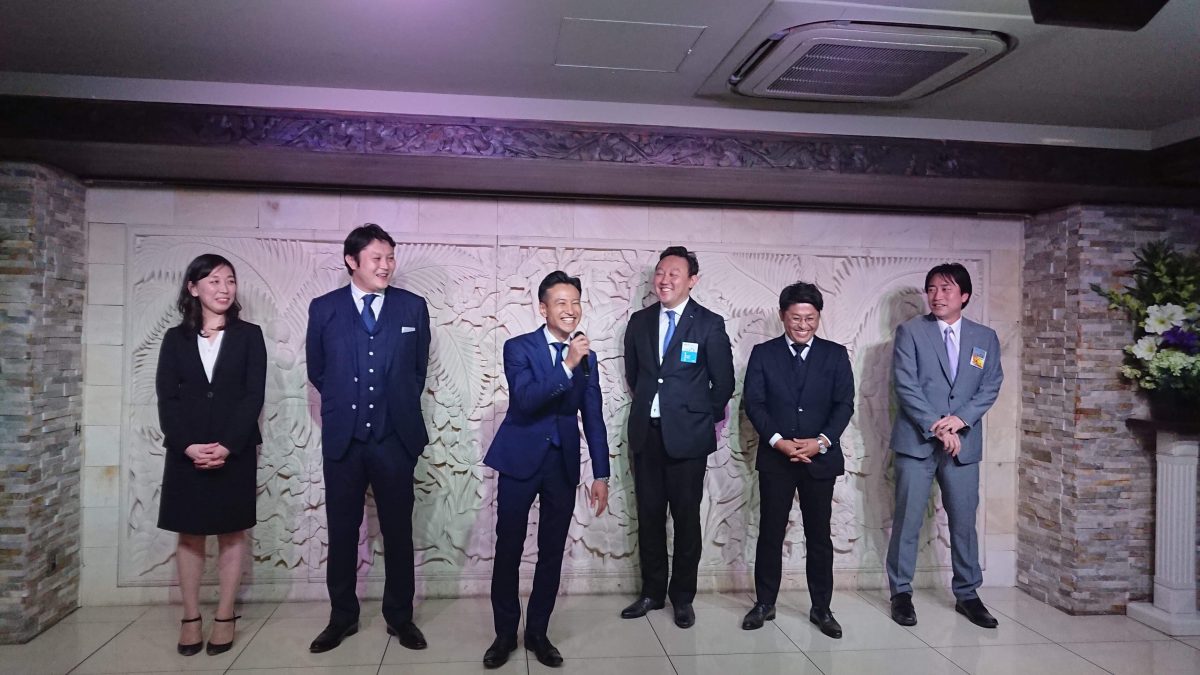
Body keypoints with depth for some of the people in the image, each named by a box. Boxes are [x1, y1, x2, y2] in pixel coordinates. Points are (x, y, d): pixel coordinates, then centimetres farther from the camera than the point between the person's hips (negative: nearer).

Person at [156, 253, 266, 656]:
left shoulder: (249, 335, 2)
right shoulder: (176, 338, 6)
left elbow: (254, 396, -5)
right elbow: (166, 398, 1)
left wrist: (227, 445, -14)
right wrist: (187, 445, -13)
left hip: (236, 450, -1)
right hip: (186, 451, 2)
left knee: (231, 533, 5)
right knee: (189, 534, 7)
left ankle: (225, 617, 14)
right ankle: (190, 618, 17)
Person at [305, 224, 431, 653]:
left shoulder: (413, 307, 0)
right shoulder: (324, 308, 1)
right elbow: (317, 371, 10)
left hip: (395, 438, 0)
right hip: (343, 438, 1)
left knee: (398, 530, 9)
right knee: (342, 531, 11)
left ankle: (400, 616, 23)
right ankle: (342, 617, 27)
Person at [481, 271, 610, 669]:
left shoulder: (587, 357, 6)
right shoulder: (518, 348, -6)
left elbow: (593, 419, 7)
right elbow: (525, 400, -22)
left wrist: (600, 475, 4)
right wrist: (567, 365, -29)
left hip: (564, 464, 4)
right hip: (521, 460, -3)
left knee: (552, 552, 10)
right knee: (508, 549, 5)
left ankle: (537, 633, 25)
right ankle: (505, 633, 23)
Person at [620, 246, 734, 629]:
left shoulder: (709, 324, -5)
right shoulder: (639, 321, 7)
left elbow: (724, 381, 1)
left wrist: (705, 417, 6)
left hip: (687, 435, -3)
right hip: (646, 432, 4)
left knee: (686, 517, 6)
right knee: (648, 515, 10)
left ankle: (682, 597, 21)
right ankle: (652, 592, 25)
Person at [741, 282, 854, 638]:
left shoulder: (835, 354, 5)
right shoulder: (763, 353, 4)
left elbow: (844, 404, 0)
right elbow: (754, 403, -2)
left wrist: (822, 441, -14)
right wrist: (778, 441, -15)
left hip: (821, 458, 1)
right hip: (775, 458, 0)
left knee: (819, 535, 8)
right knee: (770, 534, 6)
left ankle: (821, 608, 21)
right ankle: (764, 604, 19)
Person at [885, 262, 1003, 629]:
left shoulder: (985, 337, 10)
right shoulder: (910, 331, 0)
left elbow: (990, 386, 4)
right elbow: (906, 385, -8)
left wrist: (961, 418, -12)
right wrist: (936, 428, -15)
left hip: (964, 442, 3)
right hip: (917, 439, -3)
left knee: (964, 520, 10)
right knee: (907, 520, 2)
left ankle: (967, 594, 24)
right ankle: (901, 593, 14)